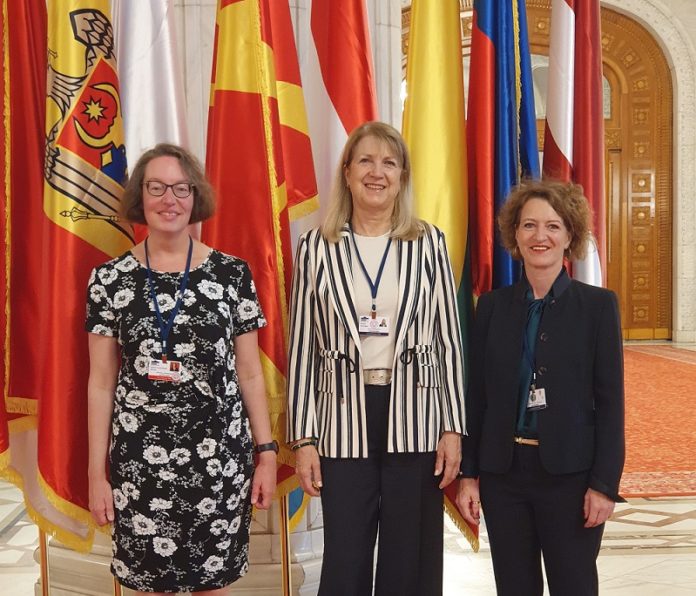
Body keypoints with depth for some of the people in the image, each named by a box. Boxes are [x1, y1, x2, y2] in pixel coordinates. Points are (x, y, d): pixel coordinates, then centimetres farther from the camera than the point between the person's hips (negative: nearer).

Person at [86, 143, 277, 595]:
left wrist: (267, 451, 2)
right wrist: (97, 472, 2)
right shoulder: (110, 279, 0)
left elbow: (250, 373, 4)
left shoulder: (232, 273, -1)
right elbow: (101, 382, 3)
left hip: (220, 456, 0)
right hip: (138, 460, 0)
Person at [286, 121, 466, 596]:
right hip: (344, 421, 0)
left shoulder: (429, 243, 3)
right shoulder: (317, 247, 2)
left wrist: (454, 428, -1)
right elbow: (302, 348, 2)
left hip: (416, 420, 1)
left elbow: (449, 341, 4)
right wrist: (302, 437, -1)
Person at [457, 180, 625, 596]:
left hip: (571, 473, -2)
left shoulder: (598, 305, -3)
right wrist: (468, 473, 3)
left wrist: (605, 483, -9)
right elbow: (477, 394, 6)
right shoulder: (493, 305, 4)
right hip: (502, 472, 3)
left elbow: (610, 401, -5)